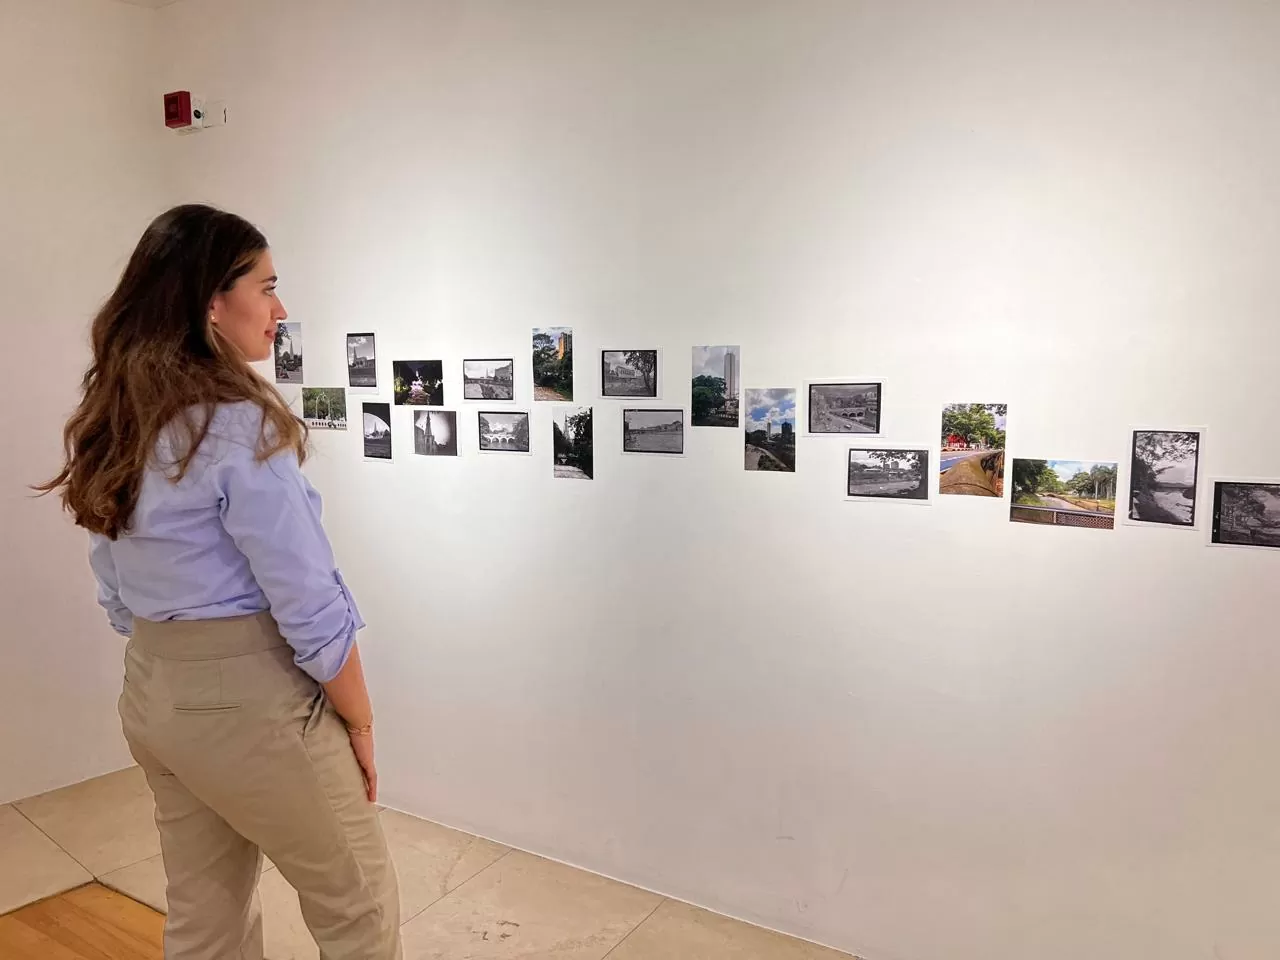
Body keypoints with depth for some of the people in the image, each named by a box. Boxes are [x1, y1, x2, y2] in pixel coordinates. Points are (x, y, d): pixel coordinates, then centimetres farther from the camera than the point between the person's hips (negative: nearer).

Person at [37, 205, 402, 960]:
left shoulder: (112, 424, 5)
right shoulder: (239, 424, -21)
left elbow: (118, 596, 11)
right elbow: (310, 606, -20)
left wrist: (170, 669, 20)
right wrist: (360, 721, -7)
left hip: (151, 696, 8)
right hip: (248, 697, -8)